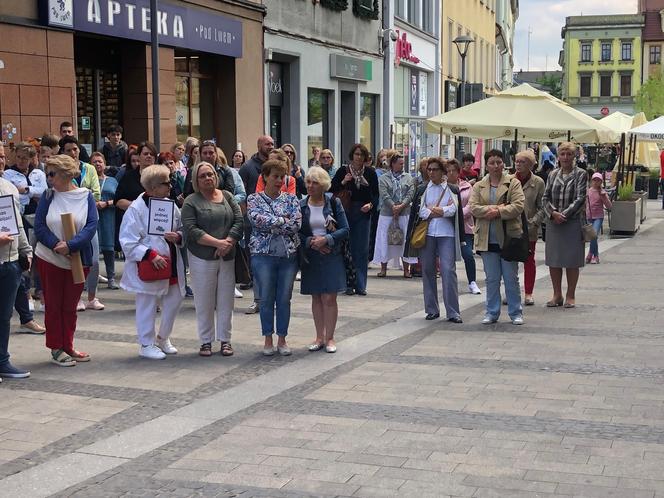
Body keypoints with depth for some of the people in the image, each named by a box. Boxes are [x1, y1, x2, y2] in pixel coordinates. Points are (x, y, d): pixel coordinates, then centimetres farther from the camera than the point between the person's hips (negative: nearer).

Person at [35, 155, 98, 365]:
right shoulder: (48, 195, -4)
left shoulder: (85, 196, -5)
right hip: (49, 259, 0)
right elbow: (39, 226, -7)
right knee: (53, 305, 6)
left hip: (78, 259, 0)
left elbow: (92, 225, -12)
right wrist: (56, 245, -21)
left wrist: (70, 245, -24)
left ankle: (67, 347, 21)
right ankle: (56, 349, 14)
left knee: (70, 306, 10)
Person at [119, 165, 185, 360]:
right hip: (148, 268, -6)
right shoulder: (136, 209, -13)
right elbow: (128, 242, -16)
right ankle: (146, 345, 18)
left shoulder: (170, 205, 5)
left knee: (174, 300, 12)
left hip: (171, 266, 6)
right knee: (147, 306, 3)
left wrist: (178, 236, -8)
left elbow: (182, 229, 16)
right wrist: (151, 255, -23)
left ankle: (163, 338, 33)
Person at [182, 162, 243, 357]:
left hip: (227, 258, 3)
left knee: (226, 300, 6)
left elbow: (239, 221, 2)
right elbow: (191, 230, -11)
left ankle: (225, 340, 16)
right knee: (204, 302, 3)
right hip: (202, 258, -2)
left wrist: (228, 243, -13)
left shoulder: (227, 196, 10)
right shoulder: (191, 202, 0)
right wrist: (217, 243, -17)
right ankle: (205, 341, 14)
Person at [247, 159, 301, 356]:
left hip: (289, 254, 2)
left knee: (284, 299, 6)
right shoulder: (254, 199, 2)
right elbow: (257, 219, -17)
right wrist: (283, 221, -12)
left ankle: (282, 340, 17)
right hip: (263, 254, -2)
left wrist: (270, 224, -11)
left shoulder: (291, 199, 6)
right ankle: (268, 340, 16)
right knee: (266, 299, 4)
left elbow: (297, 224, -8)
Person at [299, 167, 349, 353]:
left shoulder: (334, 203, -2)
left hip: (331, 256, -2)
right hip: (310, 257, 2)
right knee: (316, 298, 8)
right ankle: (319, 337, 18)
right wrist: (310, 242, -15)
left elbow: (345, 230, -4)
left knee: (329, 298, -3)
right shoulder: (301, 205, 2)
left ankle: (329, 337, 7)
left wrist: (326, 239, -17)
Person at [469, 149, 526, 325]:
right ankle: (491, 312, 17)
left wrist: (498, 212, -18)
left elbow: (518, 205, -10)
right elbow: (473, 207, -2)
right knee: (491, 279, 8)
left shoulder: (513, 183, 1)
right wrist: (491, 209, -17)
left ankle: (516, 313, 14)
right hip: (487, 239, 2)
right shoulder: (478, 186, 10)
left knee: (511, 278, 4)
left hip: (508, 237, -2)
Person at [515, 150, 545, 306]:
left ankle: (528, 294, 15)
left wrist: (534, 222, -9)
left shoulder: (538, 182, -1)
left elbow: (542, 207, 2)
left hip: (529, 228, 0)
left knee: (529, 261, 8)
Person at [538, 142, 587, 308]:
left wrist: (564, 214, -14)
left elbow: (580, 199, -8)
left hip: (572, 222, -4)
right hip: (553, 222, 4)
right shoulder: (553, 174, 11)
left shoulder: (580, 174, 0)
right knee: (553, 259, 7)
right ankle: (557, 295, 18)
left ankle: (570, 296, 13)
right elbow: (545, 197, 6)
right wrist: (553, 213, -11)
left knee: (571, 261, 2)